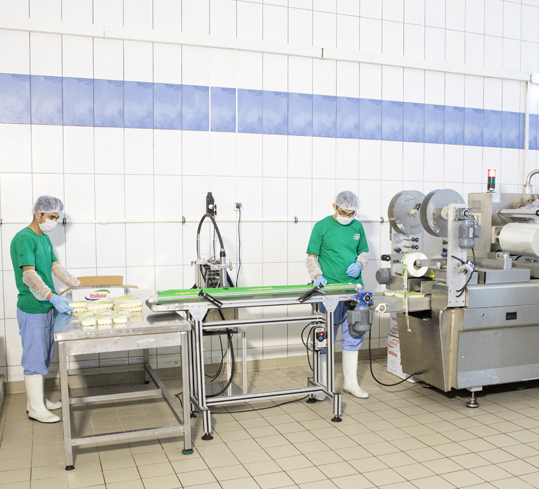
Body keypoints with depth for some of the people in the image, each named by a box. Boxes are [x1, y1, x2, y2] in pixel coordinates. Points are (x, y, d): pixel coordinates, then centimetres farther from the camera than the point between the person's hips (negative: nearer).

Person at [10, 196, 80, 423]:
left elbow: (56, 267, 17)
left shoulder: (45, 238, 12)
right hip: (32, 310, -9)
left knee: (43, 357, 16)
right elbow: (29, 275, -26)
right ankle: (36, 410, 9)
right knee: (34, 358, -1)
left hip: (46, 307, 9)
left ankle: (37, 399, 29)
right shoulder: (23, 239, -16)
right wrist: (52, 297, -38)